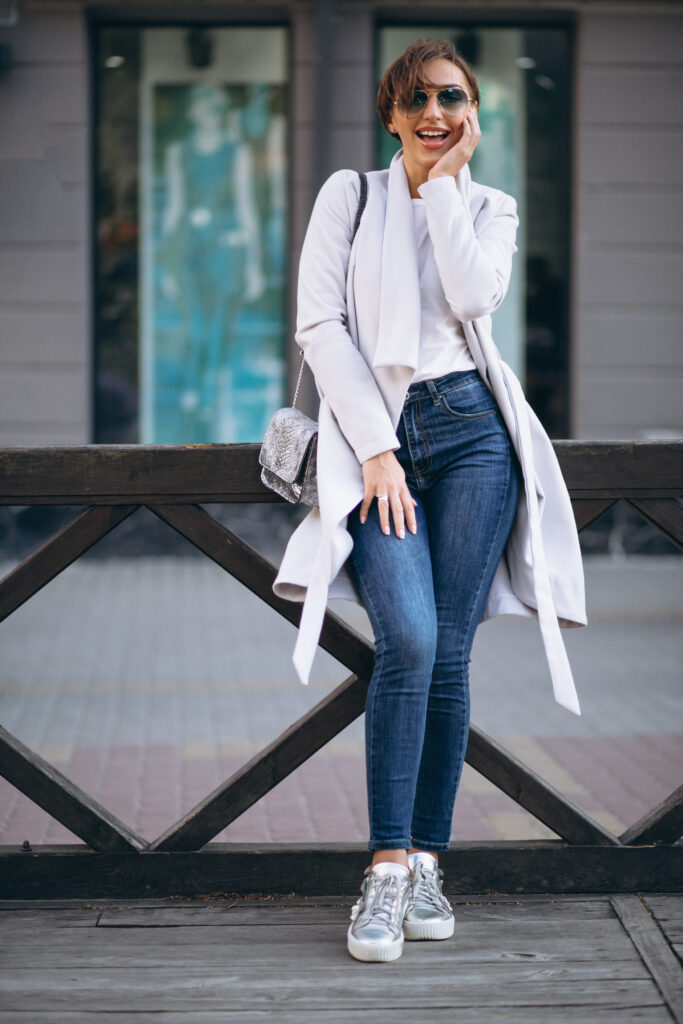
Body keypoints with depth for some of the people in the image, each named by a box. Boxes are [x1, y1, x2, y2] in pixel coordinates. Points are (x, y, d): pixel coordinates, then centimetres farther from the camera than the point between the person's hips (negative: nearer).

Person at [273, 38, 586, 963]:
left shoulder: (491, 209, 14)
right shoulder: (350, 195, 9)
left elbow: (474, 296, -8)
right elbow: (320, 323, -1)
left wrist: (443, 183, -2)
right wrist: (376, 450, -10)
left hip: (470, 432, 2)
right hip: (376, 436, -2)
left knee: (448, 656, -3)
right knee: (408, 639, -20)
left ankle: (427, 864, 7)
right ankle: (388, 870, -16)